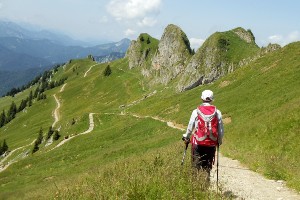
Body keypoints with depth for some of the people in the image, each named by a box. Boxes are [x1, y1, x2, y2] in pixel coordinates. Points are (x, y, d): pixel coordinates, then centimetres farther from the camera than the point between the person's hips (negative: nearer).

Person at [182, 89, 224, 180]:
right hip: (212, 143, 2)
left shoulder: (196, 111, -4)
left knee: (196, 165, 7)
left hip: (198, 143, -1)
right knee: (208, 166, 11)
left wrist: (186, 137, 19)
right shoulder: (217, 112, 1)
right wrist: (219, 141, 20)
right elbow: (221, 129, 5)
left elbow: (190, 127, 2)